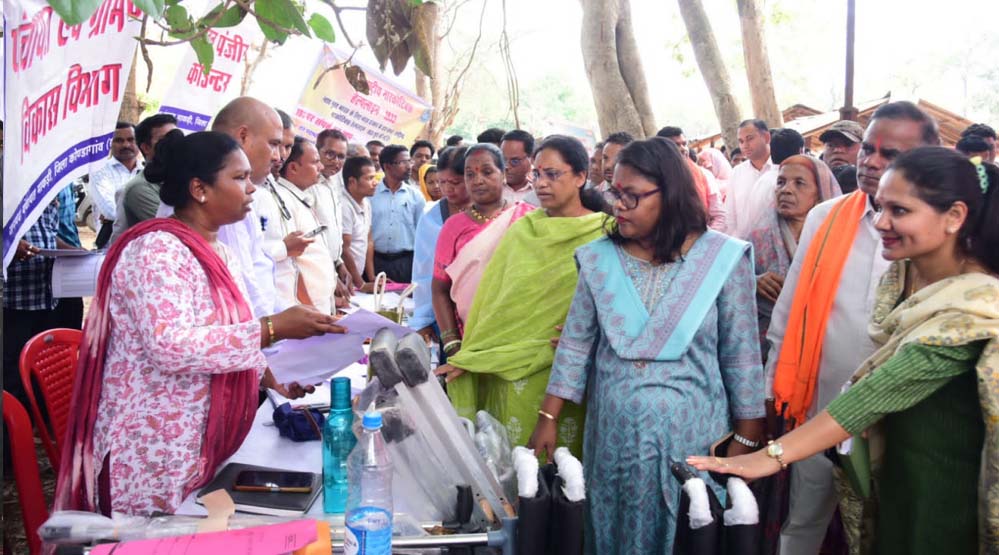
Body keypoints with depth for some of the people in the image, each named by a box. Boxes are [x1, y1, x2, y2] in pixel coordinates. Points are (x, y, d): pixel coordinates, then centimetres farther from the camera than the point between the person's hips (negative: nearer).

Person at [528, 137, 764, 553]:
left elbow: (741, 357, -4)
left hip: (691, 437, -2)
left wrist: (746, 439, -2)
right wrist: (549, 418, 1)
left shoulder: (722, 259, -8)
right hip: (612, 435, 3)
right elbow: (575, 345, 4)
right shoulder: (599, 258, 0)